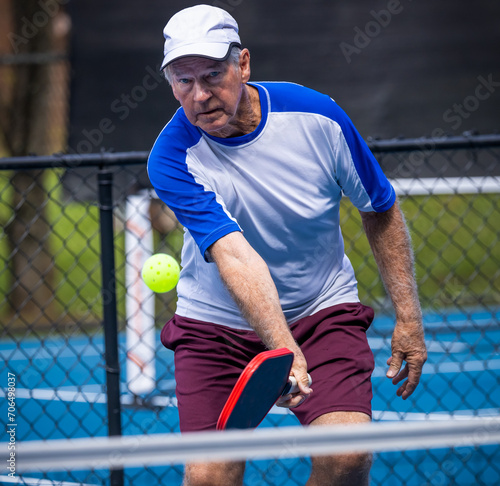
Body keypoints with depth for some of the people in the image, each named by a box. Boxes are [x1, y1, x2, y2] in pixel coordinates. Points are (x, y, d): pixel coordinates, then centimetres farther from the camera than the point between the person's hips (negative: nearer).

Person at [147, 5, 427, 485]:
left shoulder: (317, 116, -15)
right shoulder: (172, 158, -21)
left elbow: (379, 210, 1)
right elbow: (234, 255, -34)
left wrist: (408, 316, -2)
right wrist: (283, 348, -46)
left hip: (323, 309, 1)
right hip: (216, 323, 0)